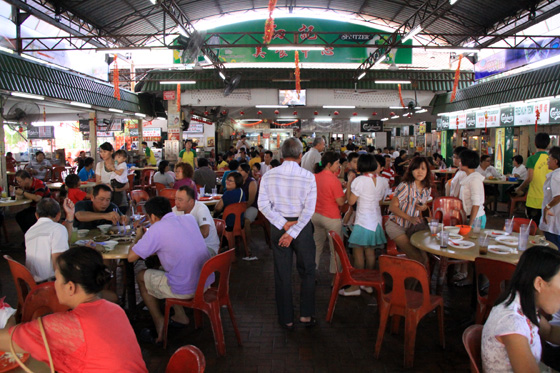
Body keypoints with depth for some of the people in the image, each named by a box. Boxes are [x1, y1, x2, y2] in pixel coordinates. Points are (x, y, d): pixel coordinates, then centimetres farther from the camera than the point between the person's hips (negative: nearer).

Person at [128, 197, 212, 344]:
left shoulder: (157, 229, -13)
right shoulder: (190, 218, 5)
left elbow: (131, 257, -6)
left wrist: (139, 237, 12)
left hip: (186, 290, -6)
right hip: (207, 282, 7)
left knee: (141, 276, 17)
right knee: (163, 268, 29)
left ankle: (159, 323, 22)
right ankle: (180, 315, 28)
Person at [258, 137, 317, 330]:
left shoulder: (269, 175, -6)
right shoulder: (308, 176, -11)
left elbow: (263, 204, -9)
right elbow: (309, 209, -16)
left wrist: (284, 225, -10)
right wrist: (292, 232, -15)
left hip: (278, 226, 2)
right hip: (302, 226, -2)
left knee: (282, 273, 11)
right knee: (307, 271, 17)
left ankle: (286, 319, 21)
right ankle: (306, 314, 21)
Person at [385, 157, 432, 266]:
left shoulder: (427, 189, 1)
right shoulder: (405, 186, -20)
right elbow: (392, 207, -18)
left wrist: (424, 207, -6)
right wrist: (410, 218, -27)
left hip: (413, 225, 6)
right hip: (396, 225, -6)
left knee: (425, 256, -7)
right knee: (417, 258, -16)